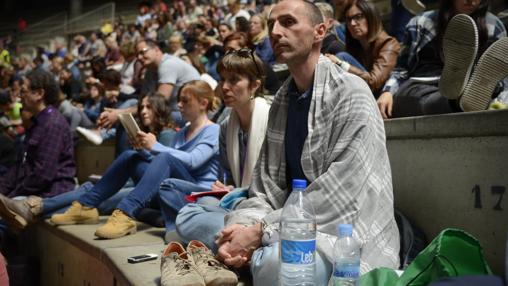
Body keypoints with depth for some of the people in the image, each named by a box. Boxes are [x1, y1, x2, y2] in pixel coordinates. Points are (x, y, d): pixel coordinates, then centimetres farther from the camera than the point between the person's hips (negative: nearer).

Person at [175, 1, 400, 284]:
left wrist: (260, 232, -21)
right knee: (189, 218, 2)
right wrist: (242, 226, -16)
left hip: (346, 232, -7)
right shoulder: (281, 100, 9)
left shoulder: (351, 93, -14)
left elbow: (340, 197, -22)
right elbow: (267, 184, 5)